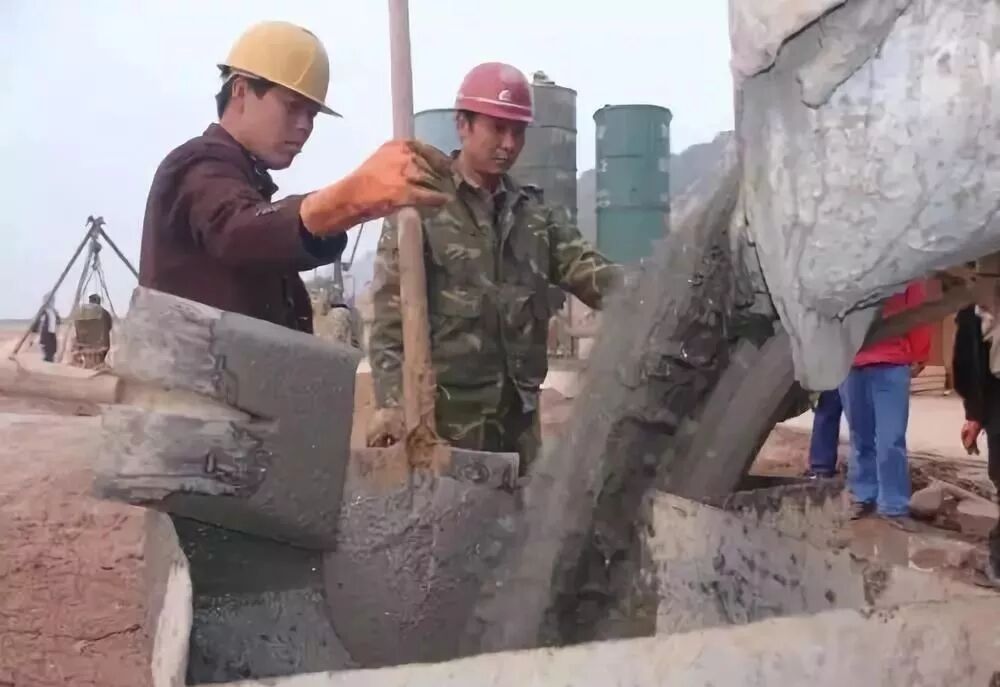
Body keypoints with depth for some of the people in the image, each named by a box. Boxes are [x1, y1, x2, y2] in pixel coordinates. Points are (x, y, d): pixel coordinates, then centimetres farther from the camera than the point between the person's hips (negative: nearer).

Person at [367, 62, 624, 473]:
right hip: (447, 414, -5)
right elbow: (391, 313, -8)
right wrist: (391, 401, -18)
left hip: (519, 411, 5)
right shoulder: (421, 208, -3)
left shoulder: (536, 215, 13)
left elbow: (593, 274, 1)